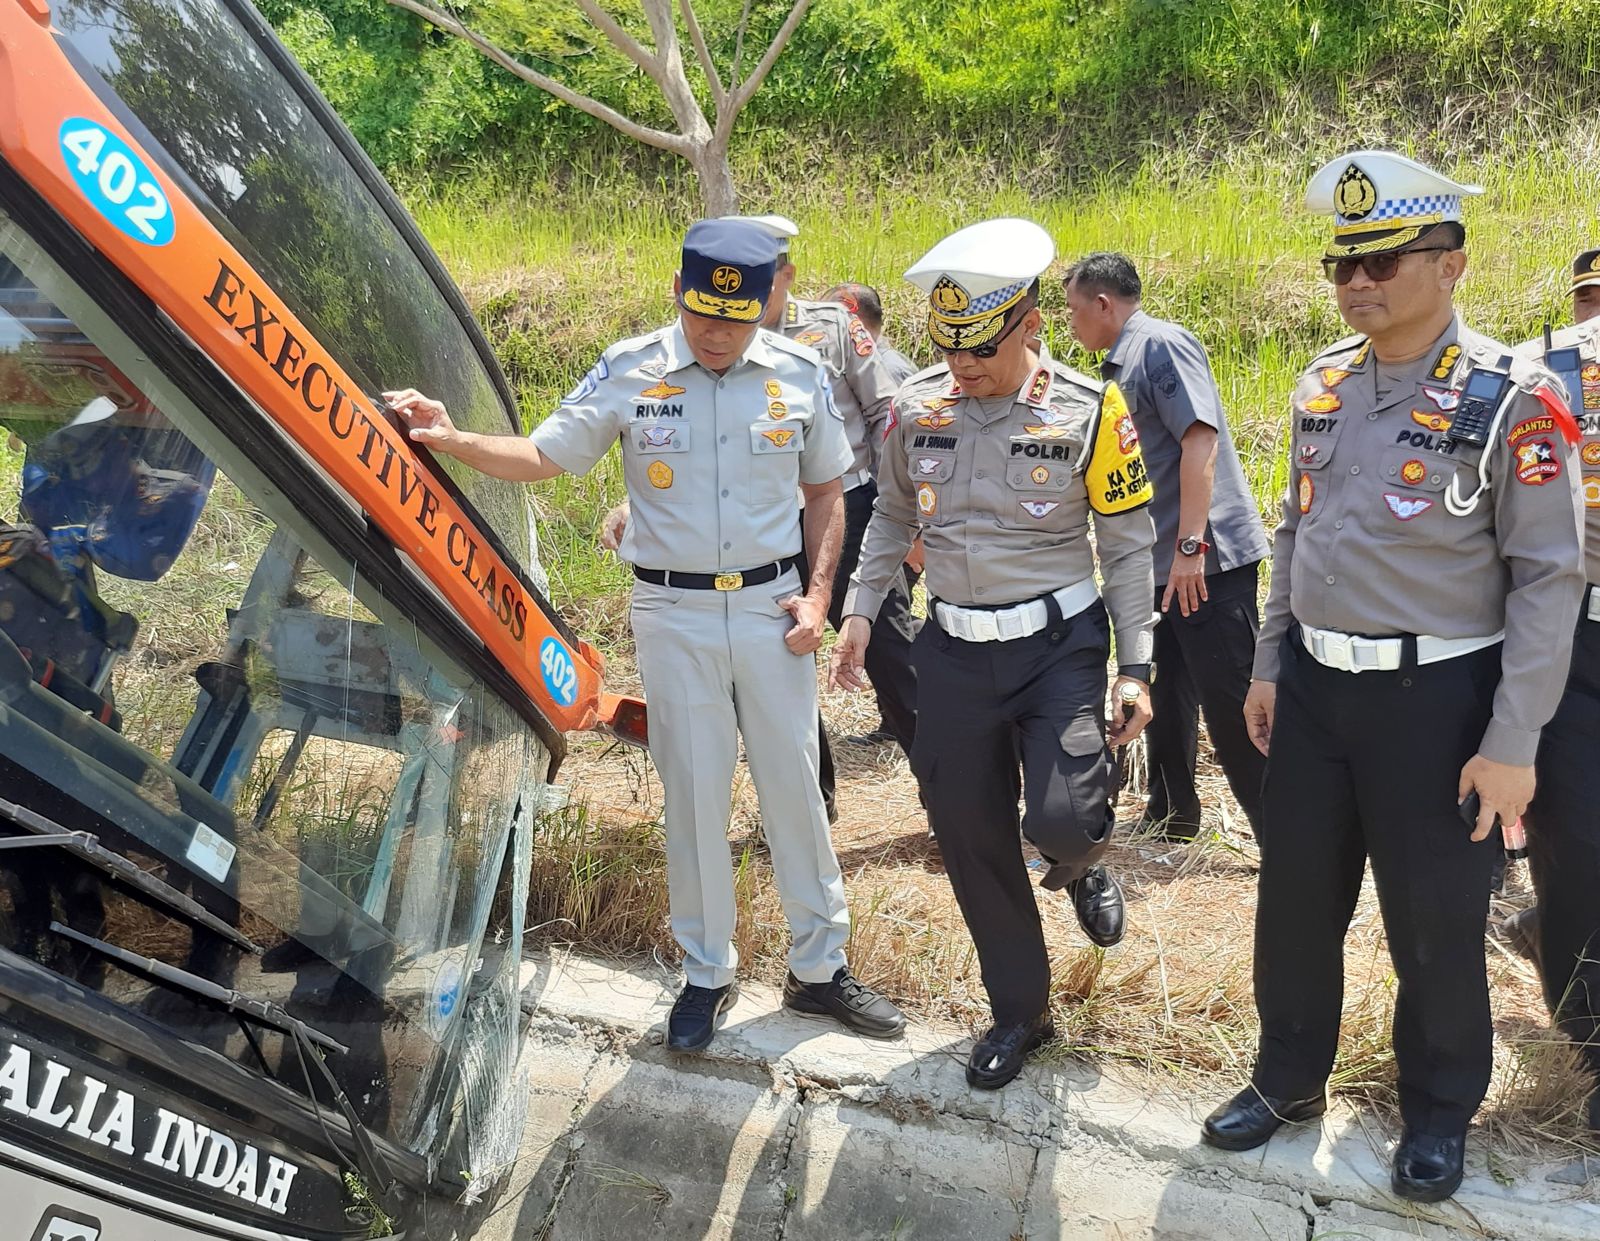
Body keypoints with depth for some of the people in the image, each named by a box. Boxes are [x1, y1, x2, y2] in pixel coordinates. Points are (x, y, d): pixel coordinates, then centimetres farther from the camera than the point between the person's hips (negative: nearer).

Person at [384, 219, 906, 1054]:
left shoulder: (800, 375, -1)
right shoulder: (628, 372, -5)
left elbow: (824, 490, 8)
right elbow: (542, 458, -2)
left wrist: (818, 593, -1)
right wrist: (450, 439, -18)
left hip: (771, 607, 1)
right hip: (673, 615, -1)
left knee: (793, 788, 9)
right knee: (693, 796, 8)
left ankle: (818, 968, 26)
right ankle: (706, 974, 26)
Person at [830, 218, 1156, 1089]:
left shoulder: (1089, 412, -9)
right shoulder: (916, 407, 0)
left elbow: (1127, 548, -3)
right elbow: (892, 518, 14)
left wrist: (1135, 670, -5)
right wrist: (859, 610, 6)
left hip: (1059, 642, -3)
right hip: (954, 650, 3)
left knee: (1061, 820, -19)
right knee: (970, 837, 8)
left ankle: (1082, 866, 23)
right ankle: (1019, 1010, 30)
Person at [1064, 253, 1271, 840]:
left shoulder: (1162, 343, -11)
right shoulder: (1121, 366, 17)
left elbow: (1200, 439, -21)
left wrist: (1190, 544, -25)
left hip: (1207, 559, -10)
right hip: (1163, 563, 10)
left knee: (1230, 706, -7)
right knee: (1166, 695, 18)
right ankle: (1171, 813, 32)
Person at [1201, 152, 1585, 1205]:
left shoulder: (1511, 399, -12)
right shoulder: (1321, 387, 6)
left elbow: (1549, 577, -12)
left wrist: (1512, 744, -14)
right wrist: (1270, 666, 13)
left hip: (1435, 695, -5)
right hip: (1314, 685, 5)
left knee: (1434, 922, 10)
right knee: (1296, 897, 15)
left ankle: (1440, 1112, 35)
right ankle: (1290, 1077, 37)